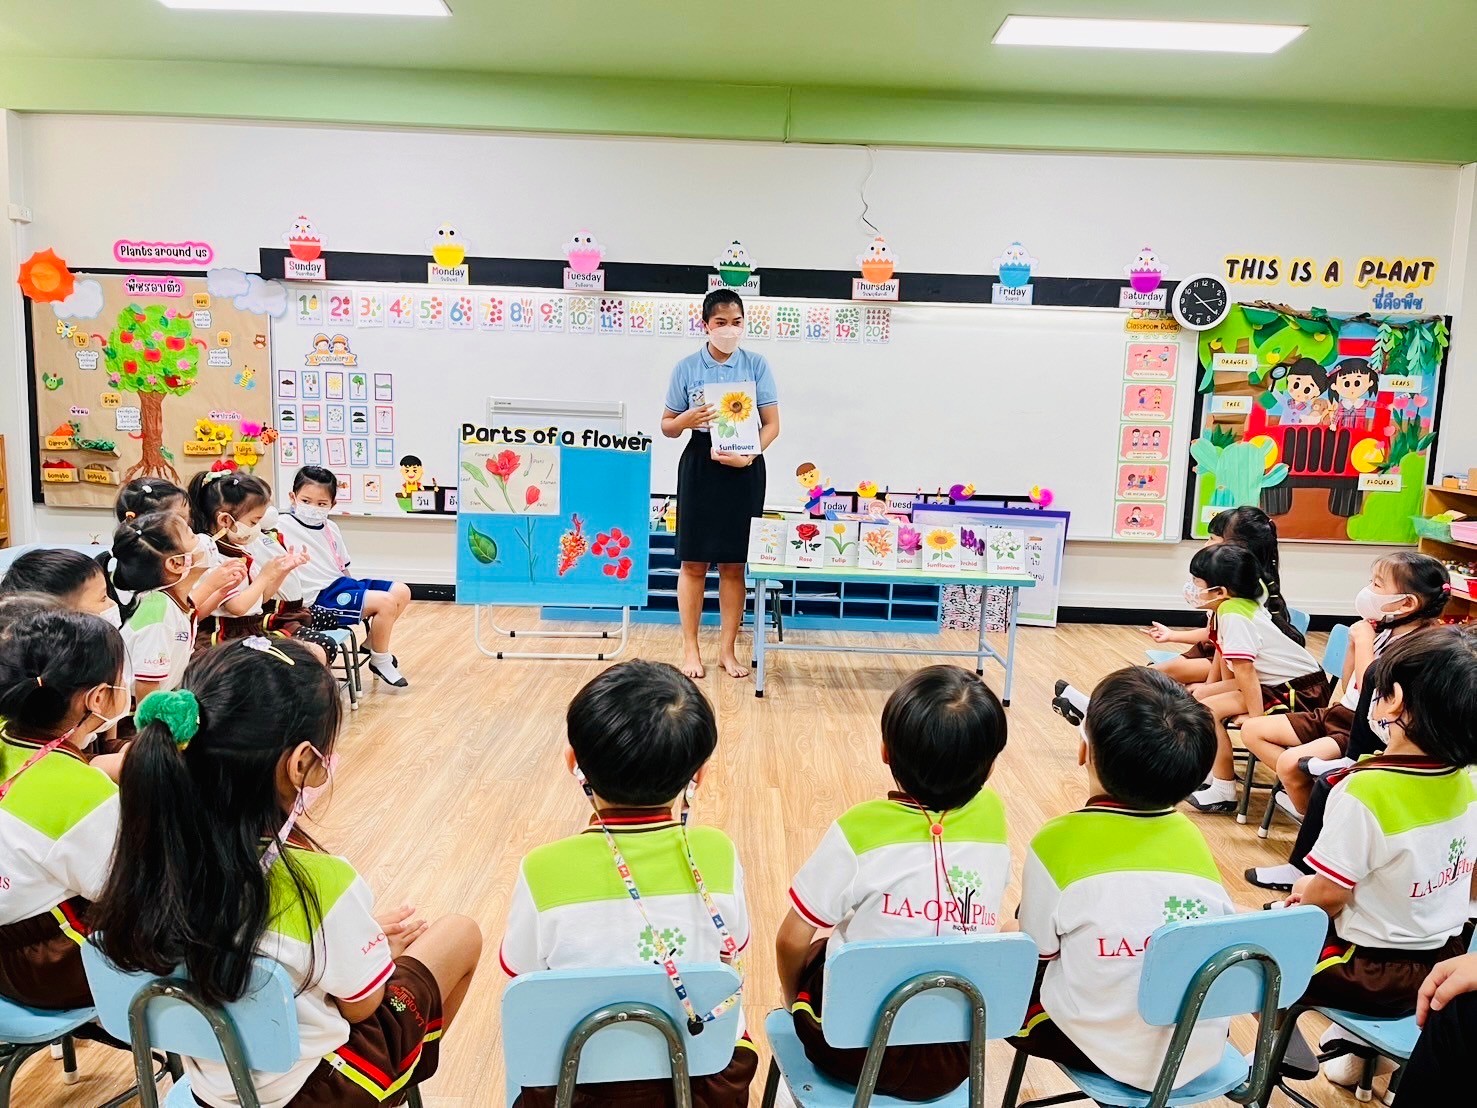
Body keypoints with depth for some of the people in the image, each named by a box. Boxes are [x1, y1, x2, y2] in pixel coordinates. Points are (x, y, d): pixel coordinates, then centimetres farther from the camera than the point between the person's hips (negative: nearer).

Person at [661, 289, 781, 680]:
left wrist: (749, 456, -17)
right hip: (700, 465, 0)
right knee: (693, 561, 1)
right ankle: (690, 649, 13)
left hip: (744, 470, 0)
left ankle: (727, 650, 15)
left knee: (734, 563, 4)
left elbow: (772, 424, 1)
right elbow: (667, 426, 7)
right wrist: (688, 419, -16)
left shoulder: (757, 365, 3)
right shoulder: (686, 368, 2)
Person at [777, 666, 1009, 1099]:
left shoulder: (861, 828, -21)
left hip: (856, 1051, -3)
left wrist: (794, 1002, 7)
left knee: (811, 952, 24)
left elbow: (791, 942, -11)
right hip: (954, 1059, 3)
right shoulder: (992, 817, -11)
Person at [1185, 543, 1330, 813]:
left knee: (1208, 709, -17)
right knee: (1200, 694, 11)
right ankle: (1211, 768, 23)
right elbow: (1224, 654, 13)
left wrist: (1256, 718, -25)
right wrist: (1210, 690, 21)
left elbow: (1245, 671, -27)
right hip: (1272, 681, 10)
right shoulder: (1225, 608, 2)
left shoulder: (1233, 615, -25)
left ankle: (1224, 792, -5)